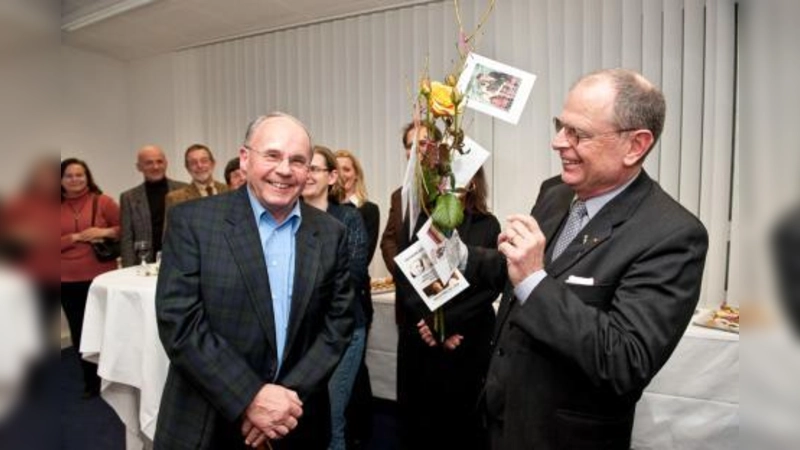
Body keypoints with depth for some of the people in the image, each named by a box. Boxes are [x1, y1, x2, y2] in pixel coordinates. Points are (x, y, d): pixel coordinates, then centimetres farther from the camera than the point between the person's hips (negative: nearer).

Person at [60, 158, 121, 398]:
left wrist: (106, 232, -15)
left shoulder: (102, 201, -1)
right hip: (68, 281, 3)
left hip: (101, 277, -3)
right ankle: (91, 382, 25)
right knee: (79, 333, 10)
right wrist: (76, 237, -11)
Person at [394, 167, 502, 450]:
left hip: (465, 339, -1)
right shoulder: (418, 220, 4)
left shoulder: (487, 225, 0)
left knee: (461, 418, 11)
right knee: (416, 417, 11)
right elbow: (402, 276, -2)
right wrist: (426, 319, -14)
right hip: (418, 338, 2)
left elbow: (490, 286, -7)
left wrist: (445, 324, -12)